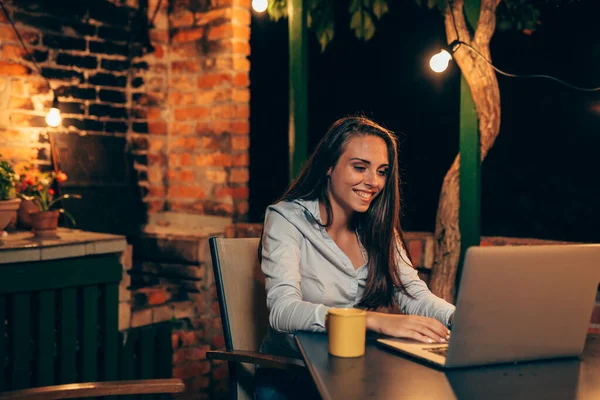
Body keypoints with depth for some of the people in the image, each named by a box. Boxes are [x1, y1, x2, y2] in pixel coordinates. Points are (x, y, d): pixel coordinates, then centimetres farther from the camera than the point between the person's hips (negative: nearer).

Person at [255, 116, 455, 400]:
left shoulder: (378, 228, 6)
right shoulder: (287, 219, -11)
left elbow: (415, 296, -1)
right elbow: (282, 310, -25)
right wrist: (377, 321, -38)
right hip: (291, 375, -4)